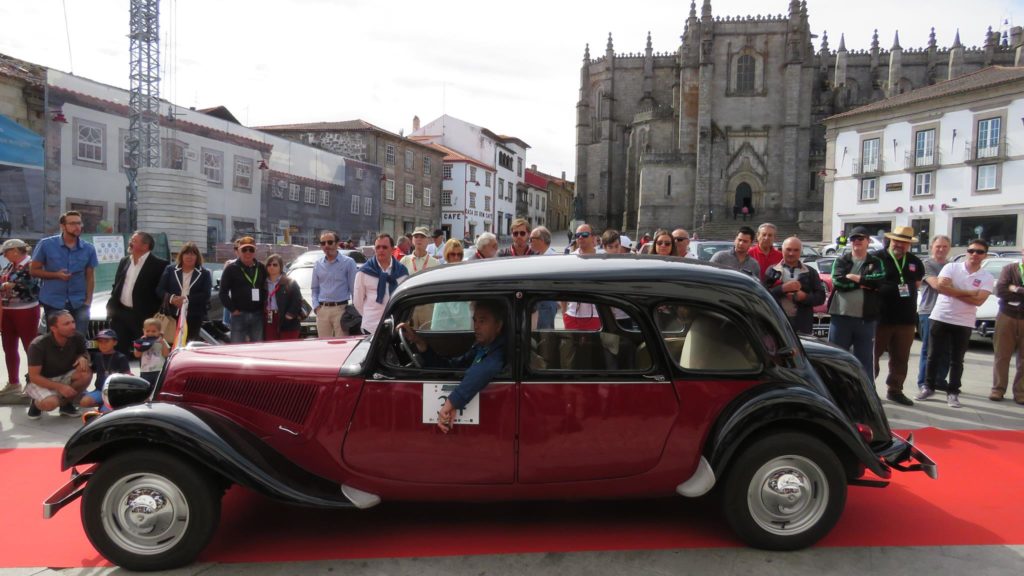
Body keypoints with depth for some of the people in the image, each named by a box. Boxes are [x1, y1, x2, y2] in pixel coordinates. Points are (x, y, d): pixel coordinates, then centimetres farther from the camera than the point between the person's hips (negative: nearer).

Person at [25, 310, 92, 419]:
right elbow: (34, 376, -21)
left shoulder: (77, 337, -16)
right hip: (40, 382, -4)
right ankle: (36, 403, 4)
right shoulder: (38, 345, -25)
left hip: (63, 377, 4)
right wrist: (60, 387, -31)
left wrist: (83, 358, -21)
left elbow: (84, 353, 5)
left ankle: (66, 403, -1)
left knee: (86, 374, -26)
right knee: (51, 403, -34)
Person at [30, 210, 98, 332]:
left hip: (79, 304, 1)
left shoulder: (89, 249, 0)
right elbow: (34, 270, 1)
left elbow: (90, 277, 4)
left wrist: (88, 301, -4)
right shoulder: (46, 244, -5)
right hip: (53, 303, -1)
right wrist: (56, 275, -15)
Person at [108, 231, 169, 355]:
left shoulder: (159, 264, -9)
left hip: (144, 316, -6)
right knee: (118, 350, 11)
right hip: (120, 313, 6)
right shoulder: (124, 261, 13)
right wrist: (111, 308, 9)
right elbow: (116, 286, 19)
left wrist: (156, 316, -13)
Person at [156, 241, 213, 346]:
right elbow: (160, 289, 5)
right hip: (172, 315, 2)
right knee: (172, 343, 1)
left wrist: (187, 299, -17)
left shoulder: (204, 274, 5)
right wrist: (171, 298, -14)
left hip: (194, 317, -2)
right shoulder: (170, 269, 11)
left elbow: (206, 295, -5)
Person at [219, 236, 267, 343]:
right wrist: (233, 309, -8)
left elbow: (266, 290, 13)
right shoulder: (231, 269, 0)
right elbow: (223, 293, -2)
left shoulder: (261, 268, 10)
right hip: (239, 315, -3)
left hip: (257, 315, 3)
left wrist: (264, 307, 2)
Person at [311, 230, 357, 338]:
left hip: (341, 309, -4)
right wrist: (316, 306, 4)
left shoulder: (348, 262, 0)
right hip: (322, 310, 4)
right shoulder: (317, 264, 14)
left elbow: (354, 288, -1)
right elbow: (315, 288, 19)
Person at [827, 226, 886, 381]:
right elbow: (838, 281, -9)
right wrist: (864, 283, -9)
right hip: (841, 316, 0)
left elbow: (879, 280, -11)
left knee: (866, 359, 7)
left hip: (866, 319, 0)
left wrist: (854, 278, -11)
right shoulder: (841, 261, 8)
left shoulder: (876, 262, 9)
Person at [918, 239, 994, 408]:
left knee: (956, 360, 6)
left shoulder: (987, 278, 1)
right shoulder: (951, 267, -1)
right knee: (934, 355, 6)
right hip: (940, 318, -1)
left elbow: (978, 300, -12)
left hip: (964, 323, 1)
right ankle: (928, 387, 18)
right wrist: (968, 292, -13)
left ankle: (952, 393, 13)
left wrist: (952, 292, -12)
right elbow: (941, 286, -16)